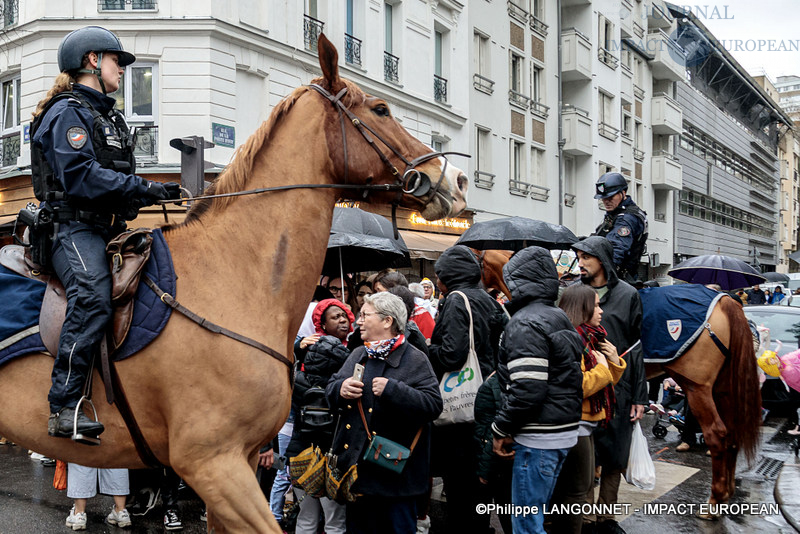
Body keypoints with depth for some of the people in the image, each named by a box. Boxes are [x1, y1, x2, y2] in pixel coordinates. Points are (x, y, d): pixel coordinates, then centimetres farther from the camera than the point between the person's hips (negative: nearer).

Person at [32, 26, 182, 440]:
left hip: (108, 227, 10)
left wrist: (153, 193, 10)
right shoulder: (68, 112, -3)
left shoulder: (108, 116, 27)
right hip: (75, 227, -10)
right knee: (93, 298, -32)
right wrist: (144, 188, -22)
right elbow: (81, 176, -18)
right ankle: (63, 409, -31)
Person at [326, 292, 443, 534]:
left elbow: (433, 404, -20)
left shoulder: (415, 360, -10)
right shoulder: (358, 355, 11)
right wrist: (340, 388, -11)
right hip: (356, 466, 6)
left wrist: (392, 390, -27)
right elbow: (330, 390, 13)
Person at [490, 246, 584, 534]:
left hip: (538, 439, -10)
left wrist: (501, 429, -10)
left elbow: (528, 389, -24)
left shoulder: (525, 322, -15)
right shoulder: (559, 317, 13)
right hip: (565, 433, 10)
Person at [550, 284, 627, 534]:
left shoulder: (590, 338, 14)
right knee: (575, 490, -4)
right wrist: (601, 368, -16)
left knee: (584, 484, 19)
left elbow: (607, 382, 21)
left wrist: (615, 362, 3)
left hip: (586, 424, 11)